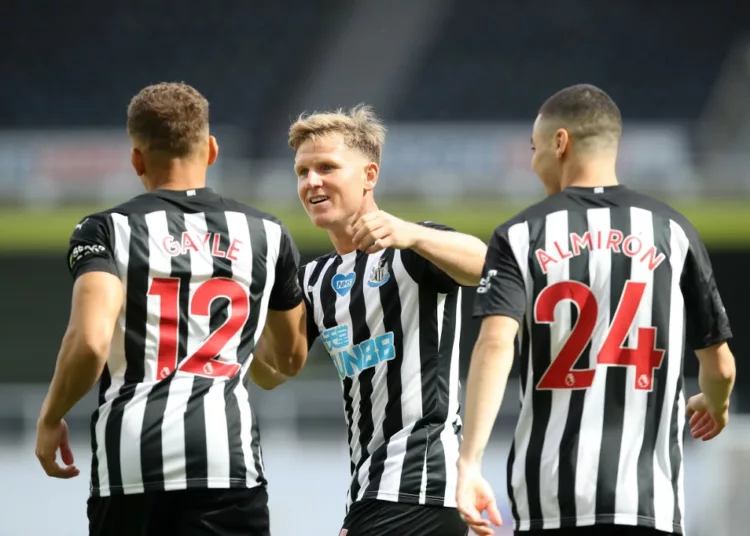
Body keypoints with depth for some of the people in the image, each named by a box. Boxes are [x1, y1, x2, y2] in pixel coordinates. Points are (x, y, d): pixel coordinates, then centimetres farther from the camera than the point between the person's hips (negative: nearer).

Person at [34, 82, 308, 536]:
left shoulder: (109, 231, 3)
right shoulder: (266, 234, 13)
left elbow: (90, 341, -13)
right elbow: (292, 358, 26)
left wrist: (51, 419, 3)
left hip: (130, 458, 0)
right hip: (227, 450, 0)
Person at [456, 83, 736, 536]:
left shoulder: (521, 236, 3)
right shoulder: (670, 231, 6)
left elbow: (495, 343, -13)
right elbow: (720, 364, 10)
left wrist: (470, 464, -19)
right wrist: (715, 406, 34)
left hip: (551, 498, 0)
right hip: (648, 498, 0)